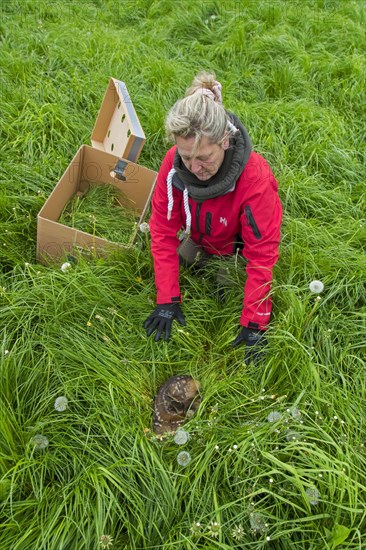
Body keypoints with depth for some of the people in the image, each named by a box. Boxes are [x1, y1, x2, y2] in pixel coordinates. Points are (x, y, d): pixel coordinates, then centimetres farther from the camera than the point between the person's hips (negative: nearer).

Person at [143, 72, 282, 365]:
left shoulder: (255, 178, -42)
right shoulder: (174, 162, -31)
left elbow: (261, 255, -34)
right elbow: (164, 230, -23)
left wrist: (254, 323, -31)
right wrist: (167, 300, -24)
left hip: (238, 245, -3)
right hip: (201, 236, 3)